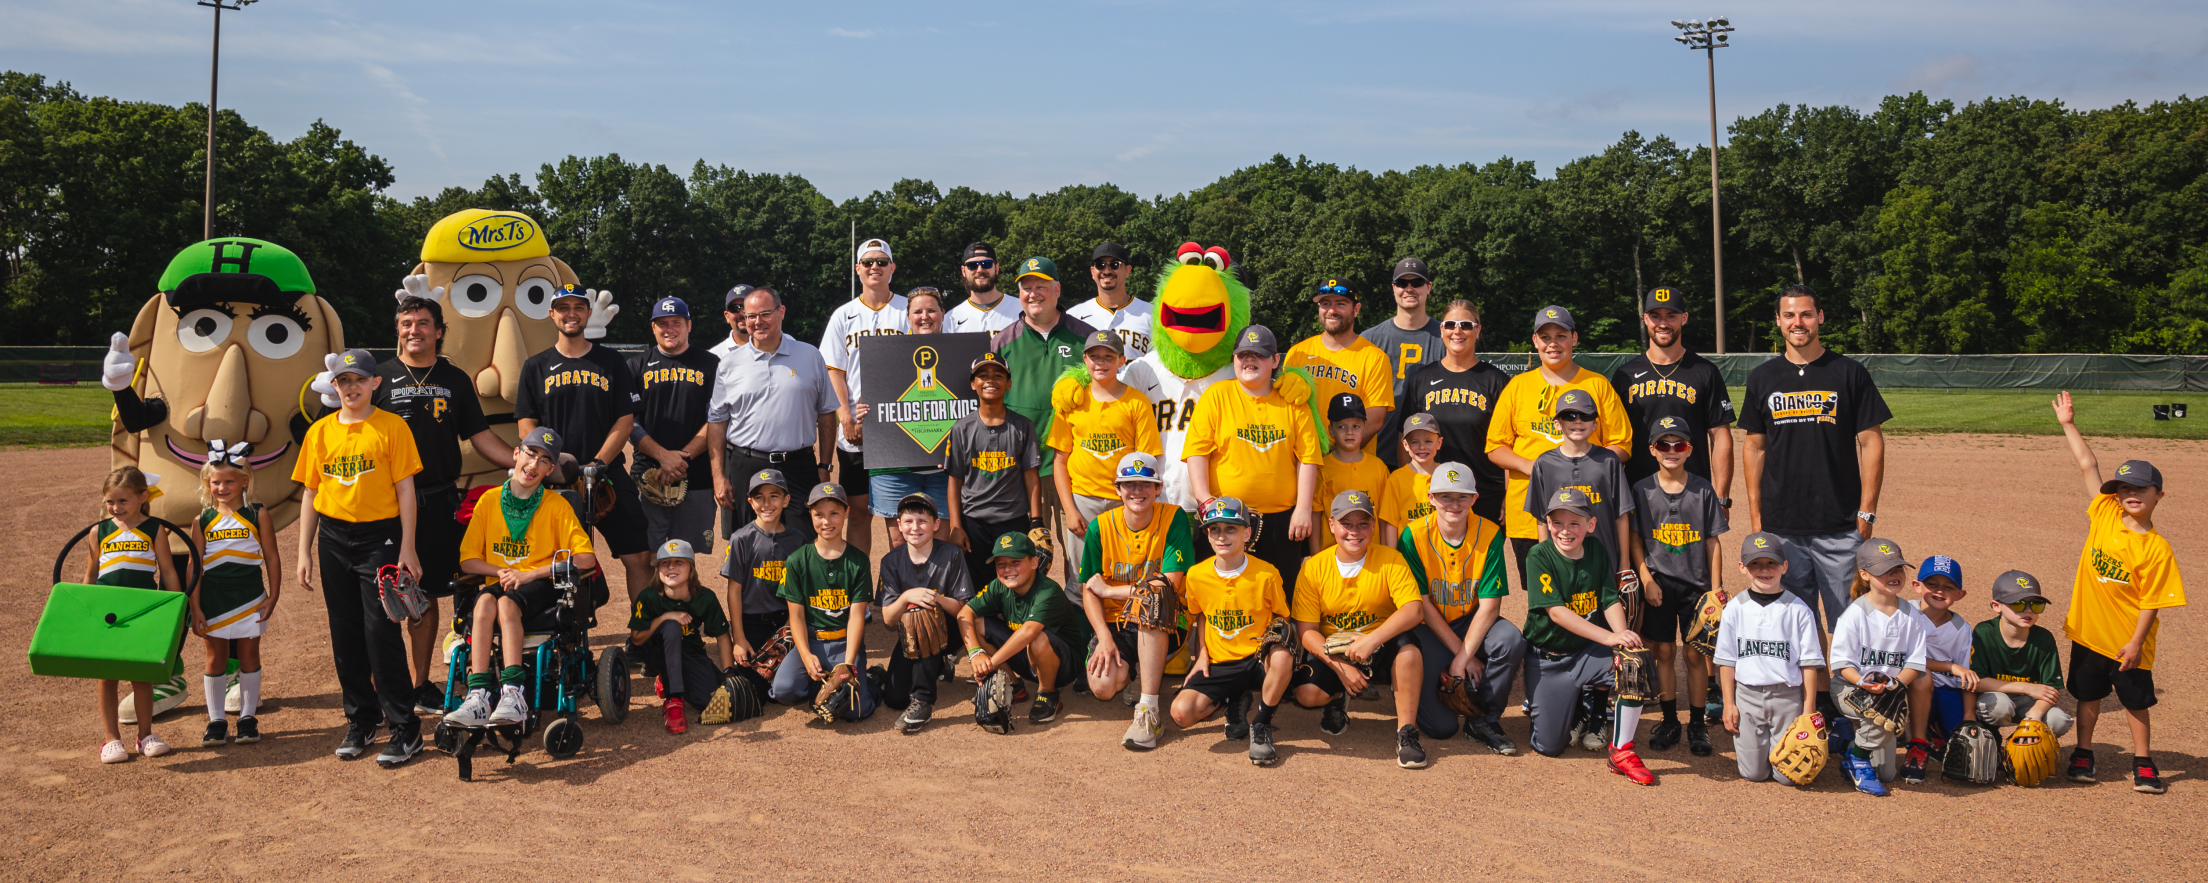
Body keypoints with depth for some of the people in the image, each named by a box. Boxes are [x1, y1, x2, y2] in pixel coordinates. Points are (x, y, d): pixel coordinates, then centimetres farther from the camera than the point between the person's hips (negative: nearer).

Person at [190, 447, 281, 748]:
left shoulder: (256, 515, -1)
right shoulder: (203, 521, 2)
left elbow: (272, 558, 1)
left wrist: (272, 597, -3)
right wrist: (195, 608, -2)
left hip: (249, 598, -1)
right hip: (213, 600, 1)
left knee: (249, 655, 7)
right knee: (216, 657, 7)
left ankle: (248, 716, 17)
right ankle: (216, 720, 16)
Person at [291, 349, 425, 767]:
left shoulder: (392, 427, -4)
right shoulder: (320, 432, 8)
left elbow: (405, 489, -4)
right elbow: (310, 494, 11)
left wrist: (407, 549, -8)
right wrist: (304, 552, 8)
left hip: (379, 536, -4)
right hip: (333, 538, 5)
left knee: (381, 630, -8)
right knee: (345, 634, 9)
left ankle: (404, 727, 0)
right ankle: (360, 720, 22)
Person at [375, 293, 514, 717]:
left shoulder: (455, 380, 12)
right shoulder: (380, 377, 4)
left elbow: (481, 435, 12)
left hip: (440, 502, 2)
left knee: (428, 596, 9)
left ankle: (422, 687, 19)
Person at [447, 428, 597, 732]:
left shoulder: (557, 505, 2)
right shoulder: (489, 501, 8)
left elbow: (587, 558, -7)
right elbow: (468, 560, 9)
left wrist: (529, 573, -13)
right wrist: (503, 572, -10)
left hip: (540, 585, -2)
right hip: (497, 583, 2)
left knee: (506, 604, -35)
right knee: (485, 602, -33)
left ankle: (513, 695, -44)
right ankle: (478, 698, -42)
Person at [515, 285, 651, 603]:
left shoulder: (612, 362, 9)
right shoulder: (536, 366, 10)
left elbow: (625, 421, 4)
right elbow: (527, 425, 4)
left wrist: (597, 464, -9)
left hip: (609, 475, 0)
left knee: (638, 557, -4)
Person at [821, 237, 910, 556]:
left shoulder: (908, 311, 6)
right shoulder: (843, 316, 10)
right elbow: (834, 371, 6)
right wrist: (847, 419, -7)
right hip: (855, 432, 2)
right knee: (858, 509, 4)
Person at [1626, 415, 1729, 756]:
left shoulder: (1703, 489, 0)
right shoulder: (1642, 490, 0)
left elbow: (1713, 542, 2)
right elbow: (1634, 538, 3)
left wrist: (1715, 587, -1)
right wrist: (1646, 579, -6)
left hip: (1696, 584, 0)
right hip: (1659, 584, 0)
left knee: (1696, 653, 3)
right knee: (1664, 651, 5)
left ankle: (1697, 724, 14)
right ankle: (1669, 719, 17)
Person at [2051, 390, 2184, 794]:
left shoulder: (2157, 548, -13)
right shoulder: (2105, 515, -3)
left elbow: (2151, 601, -13)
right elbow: (2088, 466, -1)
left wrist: (2136, 642, -16)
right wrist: (2068, 425, 0)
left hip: (2127, 641, -3)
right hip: (2088, 631, 3)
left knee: (2135, 702, 9)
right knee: (2088, 696, 14)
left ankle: (2143, 761, 23)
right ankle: (2083, 753, 26)